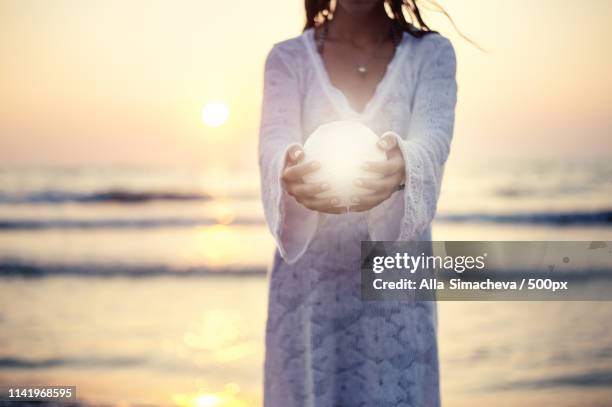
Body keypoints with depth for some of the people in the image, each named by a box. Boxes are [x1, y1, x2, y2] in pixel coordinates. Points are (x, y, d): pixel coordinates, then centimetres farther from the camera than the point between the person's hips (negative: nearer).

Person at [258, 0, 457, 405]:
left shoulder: (431, 53, 2)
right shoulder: (288, 58, 2)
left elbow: (433, 137, -15)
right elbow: (275, 142, -14)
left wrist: (404, 166, -40)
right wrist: (290, 172, -39)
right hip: (309, 273, 0)